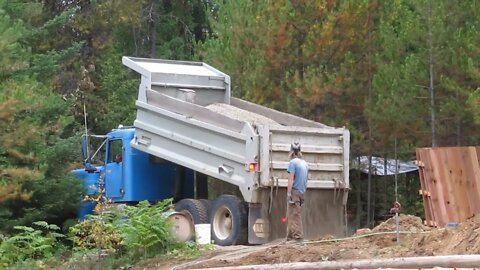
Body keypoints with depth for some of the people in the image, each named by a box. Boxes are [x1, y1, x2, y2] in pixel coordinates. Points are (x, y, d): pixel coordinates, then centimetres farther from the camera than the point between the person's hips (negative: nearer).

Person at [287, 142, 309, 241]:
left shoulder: (293, 162, -8)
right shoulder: (305, 163, 15)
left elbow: (291, 179, -14)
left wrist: (289, 193, -16)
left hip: (295, 191, -8)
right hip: (302, 192, 8)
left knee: (294, 215, -6)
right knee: (293, 215, 13)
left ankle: (298, 236, -9)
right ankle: (290, 236, 17)